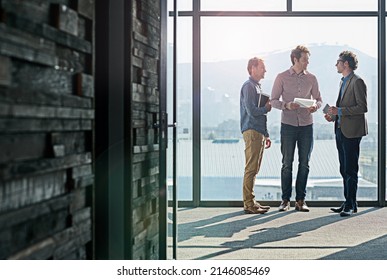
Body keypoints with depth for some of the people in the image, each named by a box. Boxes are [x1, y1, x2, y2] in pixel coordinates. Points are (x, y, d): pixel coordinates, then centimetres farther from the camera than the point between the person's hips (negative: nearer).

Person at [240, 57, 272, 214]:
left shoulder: (257, 87, 22)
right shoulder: (249, 86, -8)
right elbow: (252, 111, -18)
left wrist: (266, 135, 23)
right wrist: (267, 108, 0)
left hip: (258, 132, 10)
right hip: (252, 132, -10)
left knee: (254, 169, 11)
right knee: (251, 169, -9)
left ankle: (251, 202, 16)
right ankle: (249, 204, -7)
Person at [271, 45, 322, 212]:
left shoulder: (311, 78, 7)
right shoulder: (282, 77, 0)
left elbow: (318, 99, 12)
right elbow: (274, 100, 1)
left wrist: (315, 106, -11)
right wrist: (286, 105, -18)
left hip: (306, 125, 3)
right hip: (288, 125, -2)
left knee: (304, 164, 4)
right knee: (287, 164, 0)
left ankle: (301, 200, 12)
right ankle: (285, 200, 8)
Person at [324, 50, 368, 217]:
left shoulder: (357, 82, -10)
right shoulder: (344, 82, 19)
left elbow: (362, 107, -17)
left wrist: (339, 111, -20)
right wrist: (334, 116, 10)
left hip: (351, 132, -9)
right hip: (341, 131, 9)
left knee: (350, 170, -6)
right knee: (344, 170, 12)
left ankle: (351, 205, -2)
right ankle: (348, 203, 19)